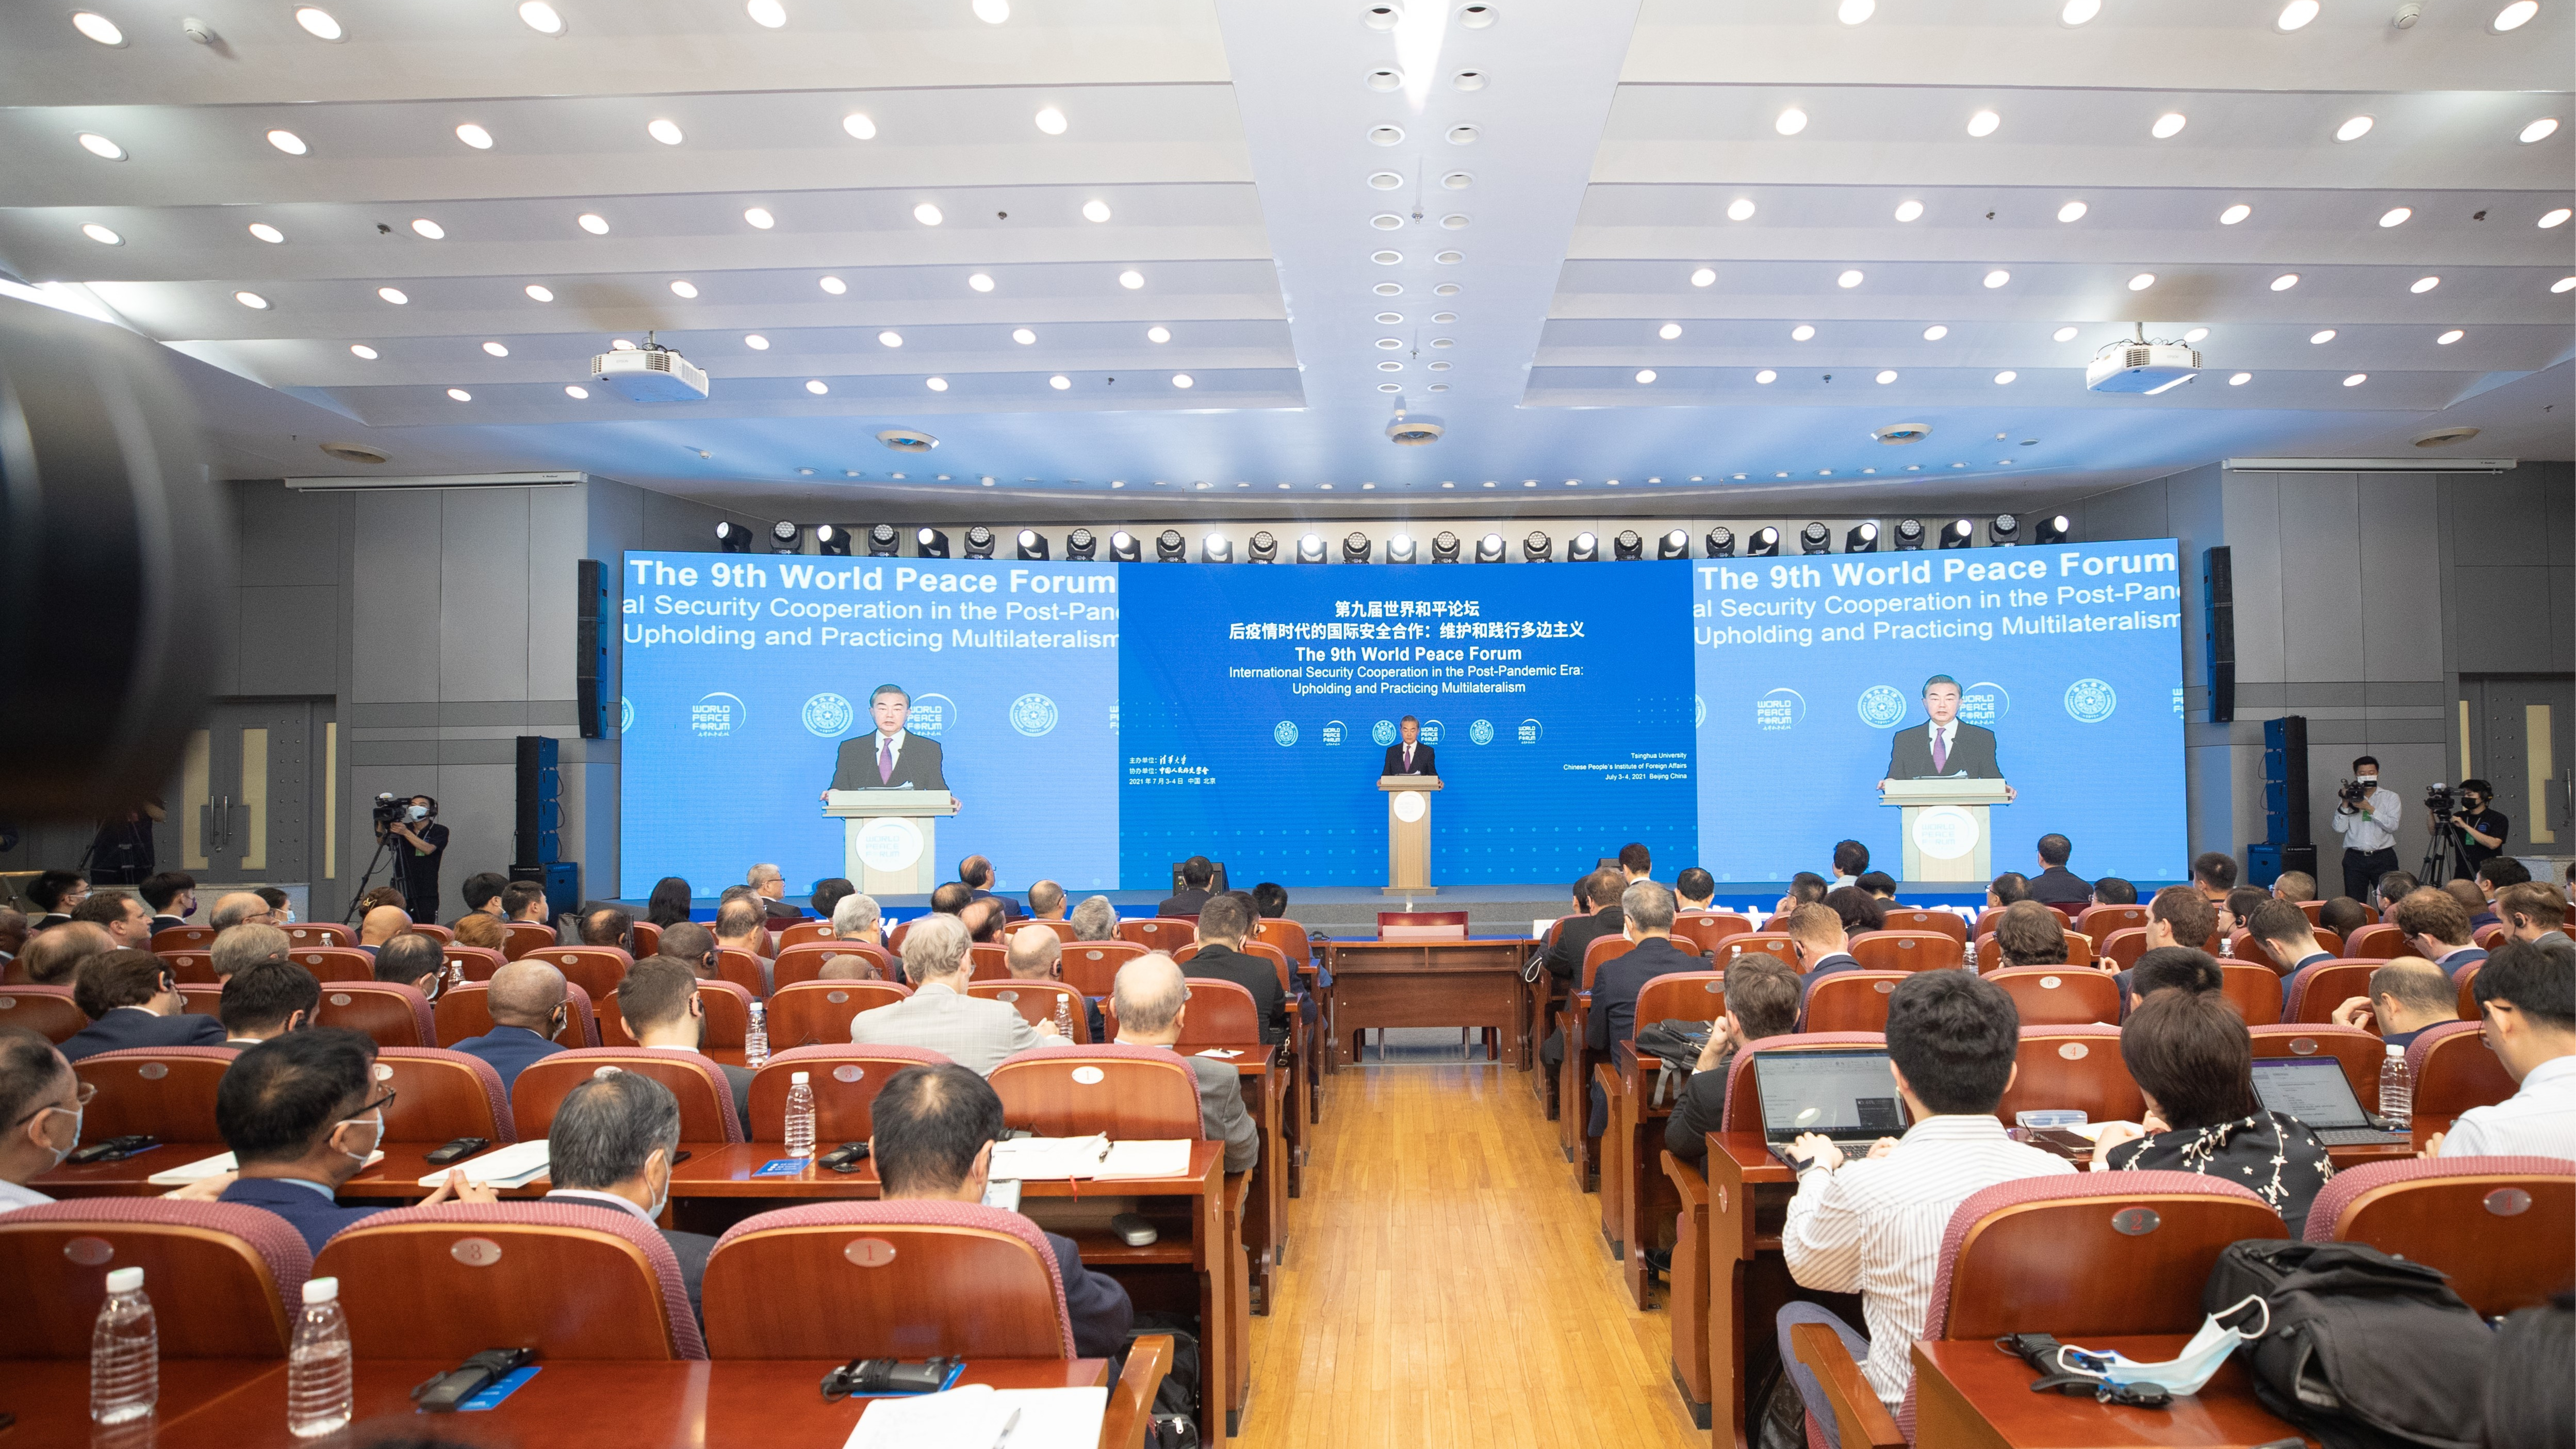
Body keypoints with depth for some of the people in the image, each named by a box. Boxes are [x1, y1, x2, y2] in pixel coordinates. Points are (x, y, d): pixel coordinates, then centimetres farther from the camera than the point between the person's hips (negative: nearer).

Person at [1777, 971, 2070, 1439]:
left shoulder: (1865, 1185, -25)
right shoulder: (2060, 1175, -16)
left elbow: (1806, 1267, -1)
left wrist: (1817, 1169, 16)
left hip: (1910, 1427, -4)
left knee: (1797, 1317, 22)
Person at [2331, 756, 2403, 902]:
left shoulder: (2391, 797, 10)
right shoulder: (2349, 796, 12)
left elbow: (2392, 826, -6)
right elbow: (2339, 829, 2)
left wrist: (2370, 809, -14)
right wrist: (2345, 805, -7)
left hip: (2383, 858, -1)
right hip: (2355, 858, 1)